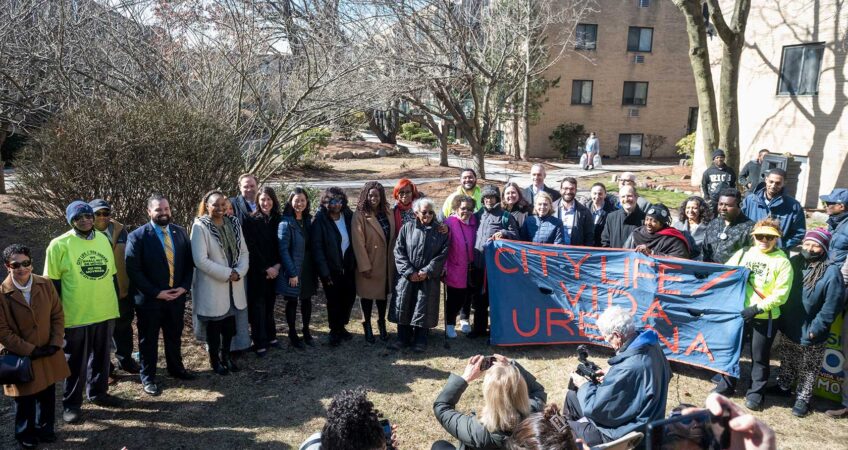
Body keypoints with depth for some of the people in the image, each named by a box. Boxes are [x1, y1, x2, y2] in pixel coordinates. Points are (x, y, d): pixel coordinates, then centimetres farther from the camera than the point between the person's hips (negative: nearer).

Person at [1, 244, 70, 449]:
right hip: (20, 357, -3)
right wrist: (31, 350, -15)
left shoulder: (46, 285, -4)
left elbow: (58, 315, 1)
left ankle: (45, 428, 37)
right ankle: (25, 434, 34)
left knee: (47, 394, 16)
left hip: (49, 354, 3)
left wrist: (55, 343, -9)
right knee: (24, 399, 12)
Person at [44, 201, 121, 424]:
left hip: (105, 313, 4)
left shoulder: (103, 239, 6)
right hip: (76, 316, -4)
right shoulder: (60, 245, -8)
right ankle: (71, 404, 23)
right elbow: (53, 283, -6)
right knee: (76, 363, 8)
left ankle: (98, 392, 35)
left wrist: (115, 302, 14)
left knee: (101, 357, 17)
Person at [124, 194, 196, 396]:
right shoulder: (137, 236, -12)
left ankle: (176, 368, 39)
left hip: (177, 295, 4)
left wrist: (184, 286, -6)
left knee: (174, 336, 19)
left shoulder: (180, 232, 2)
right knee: (148, 340, 11)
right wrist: (157, 293, -16)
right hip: (149, 299, -4)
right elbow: (133, 270, -15)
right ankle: (148, 378, 27)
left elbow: (189, 262, 7)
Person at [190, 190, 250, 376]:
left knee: (230, 324, 15)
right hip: (212, 286, -5)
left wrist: (239, 272, -12)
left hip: (233, 285, 5)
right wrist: (227, 273, -18)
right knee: (214, 325, 10)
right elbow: (201, 260, -19)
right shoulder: (200, 226, -13)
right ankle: (215, 360, 27)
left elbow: (244, 251, 5)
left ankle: (226, 356, 34)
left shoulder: (234, 223, 4)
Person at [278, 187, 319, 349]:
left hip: (307, 269, 5)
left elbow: (312, 246, 9)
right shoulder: (286, 222, -12)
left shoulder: (308, 220, 6)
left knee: (307, 299, 14)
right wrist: (292, 273, -18)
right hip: (292, 270, -5)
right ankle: (292, 334, 22)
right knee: (292, 301, 8)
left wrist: (315, 268, 3)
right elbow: (283, 250, -16)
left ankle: (306, 331, 29)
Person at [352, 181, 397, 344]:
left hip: (386, 263, 5)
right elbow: (358, 243, -16)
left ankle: (382, 324, 32)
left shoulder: (388, 213, 4)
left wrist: (394, 259, 2)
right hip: (369, 264, -4)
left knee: (383, 293, 15)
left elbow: (393, 237, 7)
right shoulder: (360, 216, -13)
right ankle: (367, 327, 26)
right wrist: (365, 267, -17)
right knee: (367, 295, 9)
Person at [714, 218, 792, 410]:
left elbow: (781, 294, -11)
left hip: (765, 317, -3)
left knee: (759, 357, 9)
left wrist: (756, 308, -18)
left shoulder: (782, 261, -6)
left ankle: (756, 392, 24)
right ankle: (727, 384, 29)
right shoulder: (743, 253, 3)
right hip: (738, 312, 3)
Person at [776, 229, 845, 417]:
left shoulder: (831, 272, -18)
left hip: (811, 334, -5)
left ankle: (803, 398, 26)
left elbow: (831, 307, -17)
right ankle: (783, 386, 40)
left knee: (808, 370, 11)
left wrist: (815, 329, -16)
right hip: (789, 328, 5)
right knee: (787, 362, 22)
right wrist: (781, 319, 6)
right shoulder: (794, 262, -2)